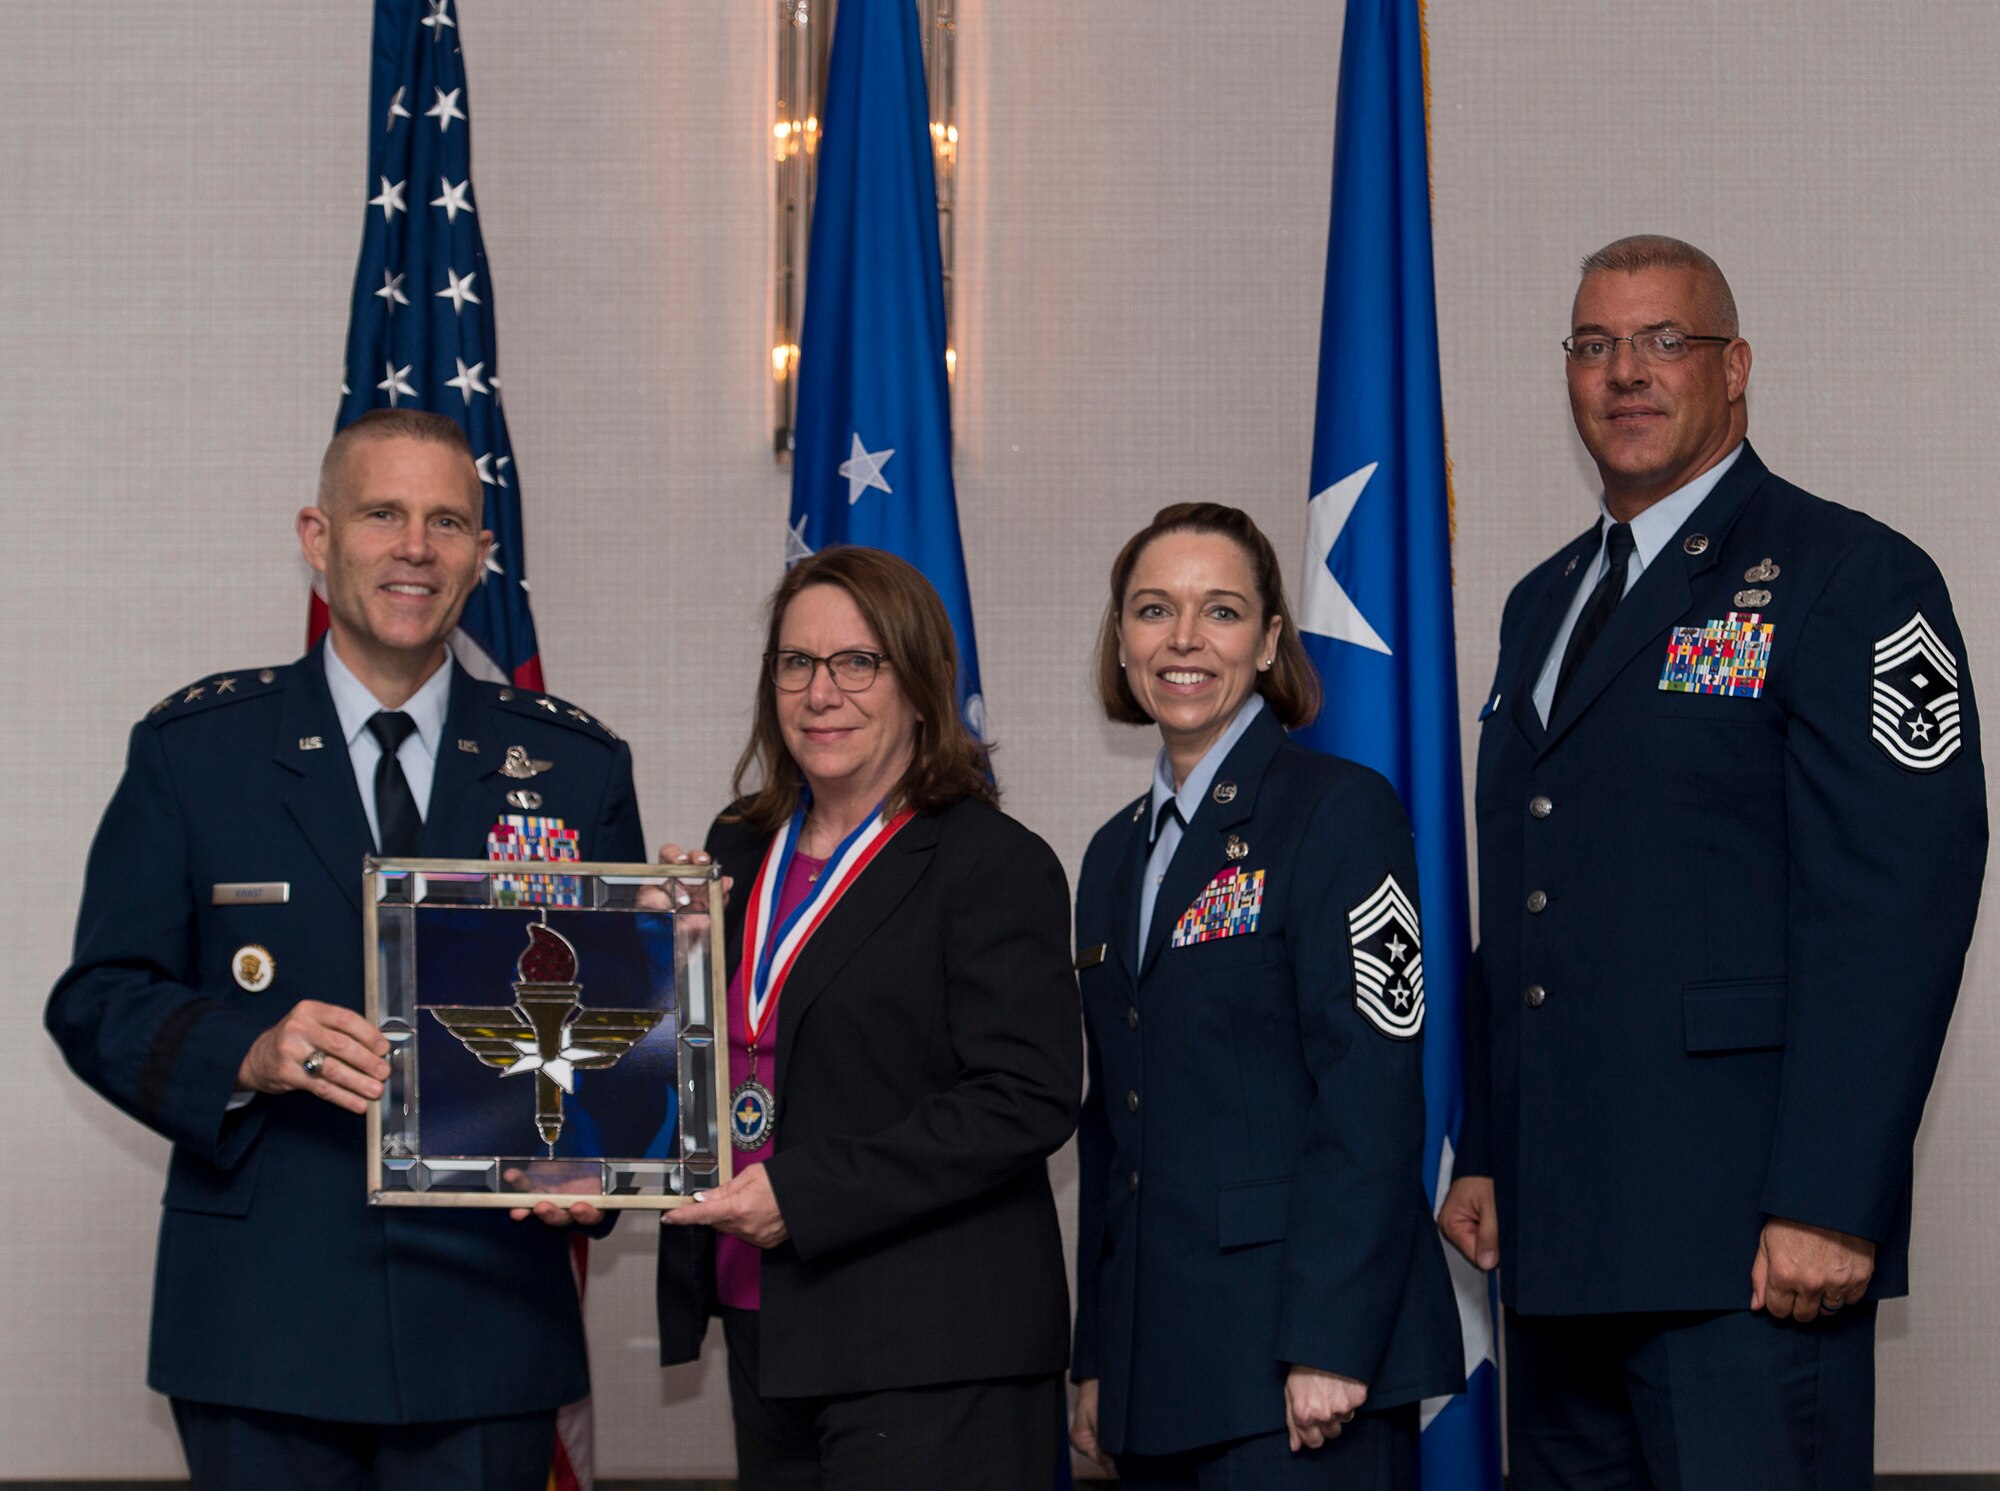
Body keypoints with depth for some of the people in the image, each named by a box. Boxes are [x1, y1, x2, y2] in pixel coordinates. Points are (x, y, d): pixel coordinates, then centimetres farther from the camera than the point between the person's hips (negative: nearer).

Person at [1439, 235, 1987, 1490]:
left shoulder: (1848, 579, -4)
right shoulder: (1544, 603, 20)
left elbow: (1896, 906, -13)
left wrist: (1828, 1205, -19)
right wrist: (1483, 1153, 15)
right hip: (1557, 1233, 7)